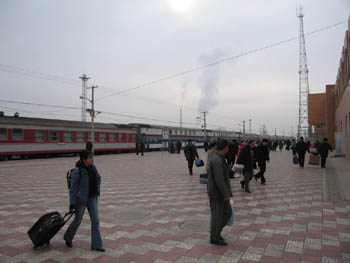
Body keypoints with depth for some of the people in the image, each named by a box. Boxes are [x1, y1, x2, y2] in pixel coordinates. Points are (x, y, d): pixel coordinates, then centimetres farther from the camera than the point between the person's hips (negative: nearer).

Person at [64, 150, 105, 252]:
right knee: (77, 221, 14)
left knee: (95, 220, 1)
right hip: (81, 199, -5)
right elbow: (73, 188, -18)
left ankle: (96, 245, 11)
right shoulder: (77, 171, -21)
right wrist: (72, 204, -16)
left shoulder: (92, 168, -4)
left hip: (92, 198, 5)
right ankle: (68, 238, 43)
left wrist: (97, 192, 14)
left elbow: (98, 179, 13)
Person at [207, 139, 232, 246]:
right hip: (217, 193, -10)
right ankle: (214, 238, 23)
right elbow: (219, 180, -29)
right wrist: (226, 194, -23)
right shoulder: (217, 160, -26)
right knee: (217, 216, 5)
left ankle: (215, 231, 30)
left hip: (221, 192, 10)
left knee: (227, 212, 16)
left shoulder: (216, 157, 8)